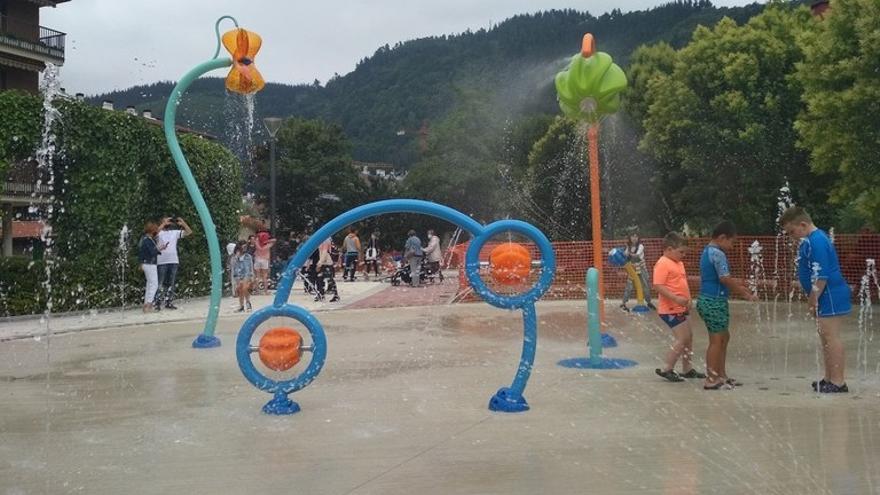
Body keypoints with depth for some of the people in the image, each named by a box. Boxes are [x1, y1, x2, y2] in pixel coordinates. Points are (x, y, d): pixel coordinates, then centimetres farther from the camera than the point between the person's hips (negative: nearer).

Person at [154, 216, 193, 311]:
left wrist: (183, 223, -10)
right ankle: (157, 303, -4)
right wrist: (164, 223, -24)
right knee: (160, 284, -4)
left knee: (170, 284, 10)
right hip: (162, 262, -4)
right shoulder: (160, 233, 1)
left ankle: (169, 303, 17)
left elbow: (189, 232, 5)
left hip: (174, 261, 5)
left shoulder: (175, 232, 12)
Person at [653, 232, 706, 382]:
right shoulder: (663, 264, -16)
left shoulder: (678, 263, 15)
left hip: (680, 309, 10)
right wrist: (677, 299, -29)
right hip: (671, 310, -10)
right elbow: (658, 286, -24)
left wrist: (687, 300, 15)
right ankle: (666, 369, 0)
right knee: (682, 339, -10)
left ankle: (687, 369, 29)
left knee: (689, 337, 17)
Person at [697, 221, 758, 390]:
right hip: (715, 301, -10)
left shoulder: (707, 251, 13)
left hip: (708, 300, 10)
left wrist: (737, 283, 12)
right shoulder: (718, 254, -17)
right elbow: (725, 280, -21)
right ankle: (711, 379, 5)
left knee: (724, 337, 18)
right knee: (717, 340, -1)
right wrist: (746, 294, -13)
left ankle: (721, 375, 24)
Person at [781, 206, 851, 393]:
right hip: (829, 298, 11)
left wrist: (813, 300, -18)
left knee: (831, 338, -7)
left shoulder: (816, 242, -19)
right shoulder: (813, 239, 13)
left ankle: (838, 382, -2)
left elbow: (821, 276, -23)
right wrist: (813, 299, 20)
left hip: (830, 297, -11)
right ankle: (829, 379, 22)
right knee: (826, 338, 14)